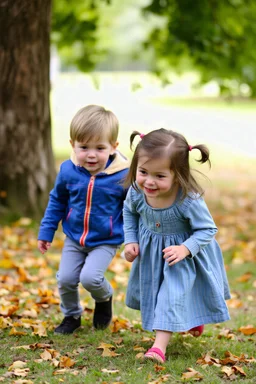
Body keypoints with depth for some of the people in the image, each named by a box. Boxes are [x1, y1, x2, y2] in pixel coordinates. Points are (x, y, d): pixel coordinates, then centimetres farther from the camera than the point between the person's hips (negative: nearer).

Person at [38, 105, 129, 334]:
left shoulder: (123, 176, -20)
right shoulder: (68, 171, -12)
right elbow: (57, 202, 5)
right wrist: (46, 232, 8)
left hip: (106, 241, -3)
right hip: (74, 238, 4)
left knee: (90, 278, -18)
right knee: (66, 279, 3)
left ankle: (104, 299, 18)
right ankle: (72, 315, 32)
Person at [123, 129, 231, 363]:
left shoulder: (189, 200, -37)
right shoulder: (137, 192, -23)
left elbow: (207, 229, -23)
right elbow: (130, 212, 2)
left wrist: (185, 249, -36)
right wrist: (130, 240, -5)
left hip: (183, 255, -5)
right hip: (150, 253, 5)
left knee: (173, 294, -9)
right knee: (153, 291, 22)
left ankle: (160, 345, -3)